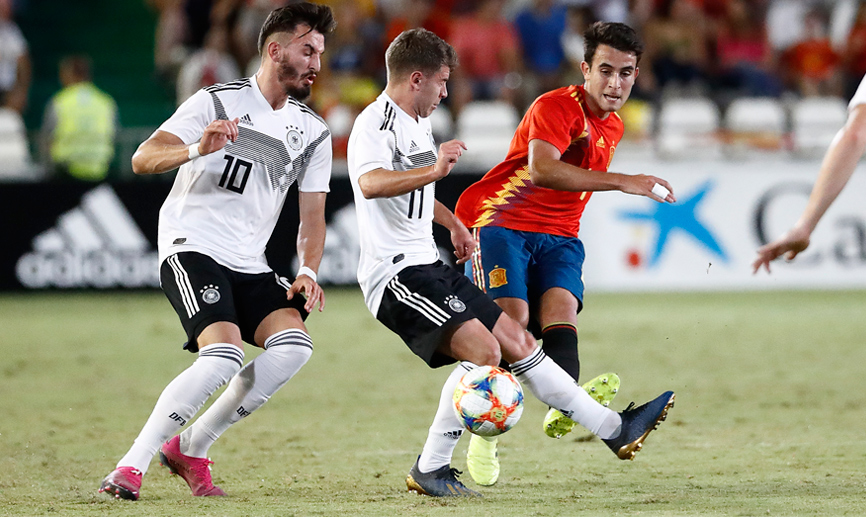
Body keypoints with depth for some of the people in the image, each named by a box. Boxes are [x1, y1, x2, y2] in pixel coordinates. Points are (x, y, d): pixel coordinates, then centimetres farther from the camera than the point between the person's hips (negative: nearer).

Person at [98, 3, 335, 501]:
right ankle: (131, 467, -20)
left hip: (249, 264, 6)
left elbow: (312, 215, 15)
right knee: (224, 356, -28)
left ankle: (190, 449, -6)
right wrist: (198, 149, -32)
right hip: (192, 248, -6)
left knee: (294, 344, -19)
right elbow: (143, 159, -12)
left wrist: (309, 272, -4)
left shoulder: (313, 131, 12)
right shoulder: (218, 102, -4)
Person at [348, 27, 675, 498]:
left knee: (517, 341, 8)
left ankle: (614, 429, 12)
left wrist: (452, 223, 43)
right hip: (396, 273, -10)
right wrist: (433, 170, -49)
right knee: (483, 349, -22)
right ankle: (429, 470, -14)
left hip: (428, 265, 10)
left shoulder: (416, 123, 18)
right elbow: (370, 183, -37)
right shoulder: (376, 123, -15)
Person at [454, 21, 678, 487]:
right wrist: (622, 182, -40)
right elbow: (541, 169, -35)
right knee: (512, 319, -21)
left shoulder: (612, 127, 13)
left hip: (558, 237, 5)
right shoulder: (555, 108, -15)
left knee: (560, 308, -22)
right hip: (501, 225, -5)